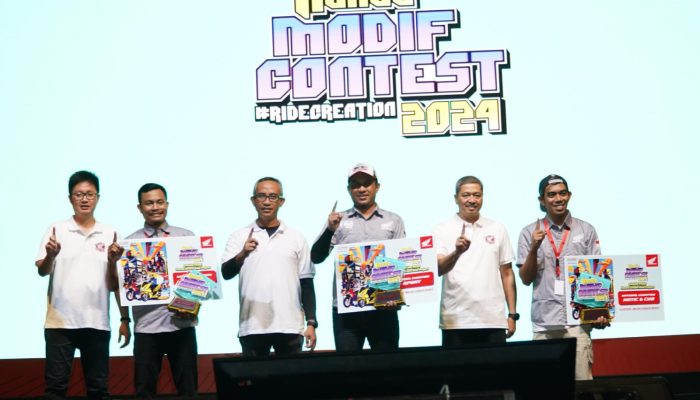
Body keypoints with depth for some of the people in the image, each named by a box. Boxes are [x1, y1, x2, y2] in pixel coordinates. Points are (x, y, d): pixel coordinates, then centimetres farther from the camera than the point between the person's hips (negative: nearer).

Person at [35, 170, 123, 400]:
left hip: (97, 322, 2)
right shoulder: (56, 230, 3)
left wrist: (112, 262, -12)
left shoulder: (110, 234, 8)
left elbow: (113, 285, 7)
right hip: (60, 321, -2)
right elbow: (42, 271, -4)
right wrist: (50, 255, -24)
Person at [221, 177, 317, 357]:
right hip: (252, 327, -1)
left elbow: (306, 284, 9)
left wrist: (311, 323, 2)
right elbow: (226, 273, -6)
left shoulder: (296, 238, 9)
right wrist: (242, 255, -26)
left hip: (289, 326, 1)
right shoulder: (240, 236, 5)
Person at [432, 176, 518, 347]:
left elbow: (507, 274, 14)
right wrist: (457, 252, -28)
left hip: (493, 320, 2)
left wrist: (512, 315, 8)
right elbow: (438, 270, -8)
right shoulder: (443, 230, 5)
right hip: (456, 322, -2)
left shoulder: (497, 229, 12)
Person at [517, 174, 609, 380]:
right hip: (544, 322, 0)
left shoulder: (586, 230, 9)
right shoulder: (529, 233, 7)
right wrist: (534, 249, -10)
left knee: (581, 381, -6)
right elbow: (526, 279, 6)